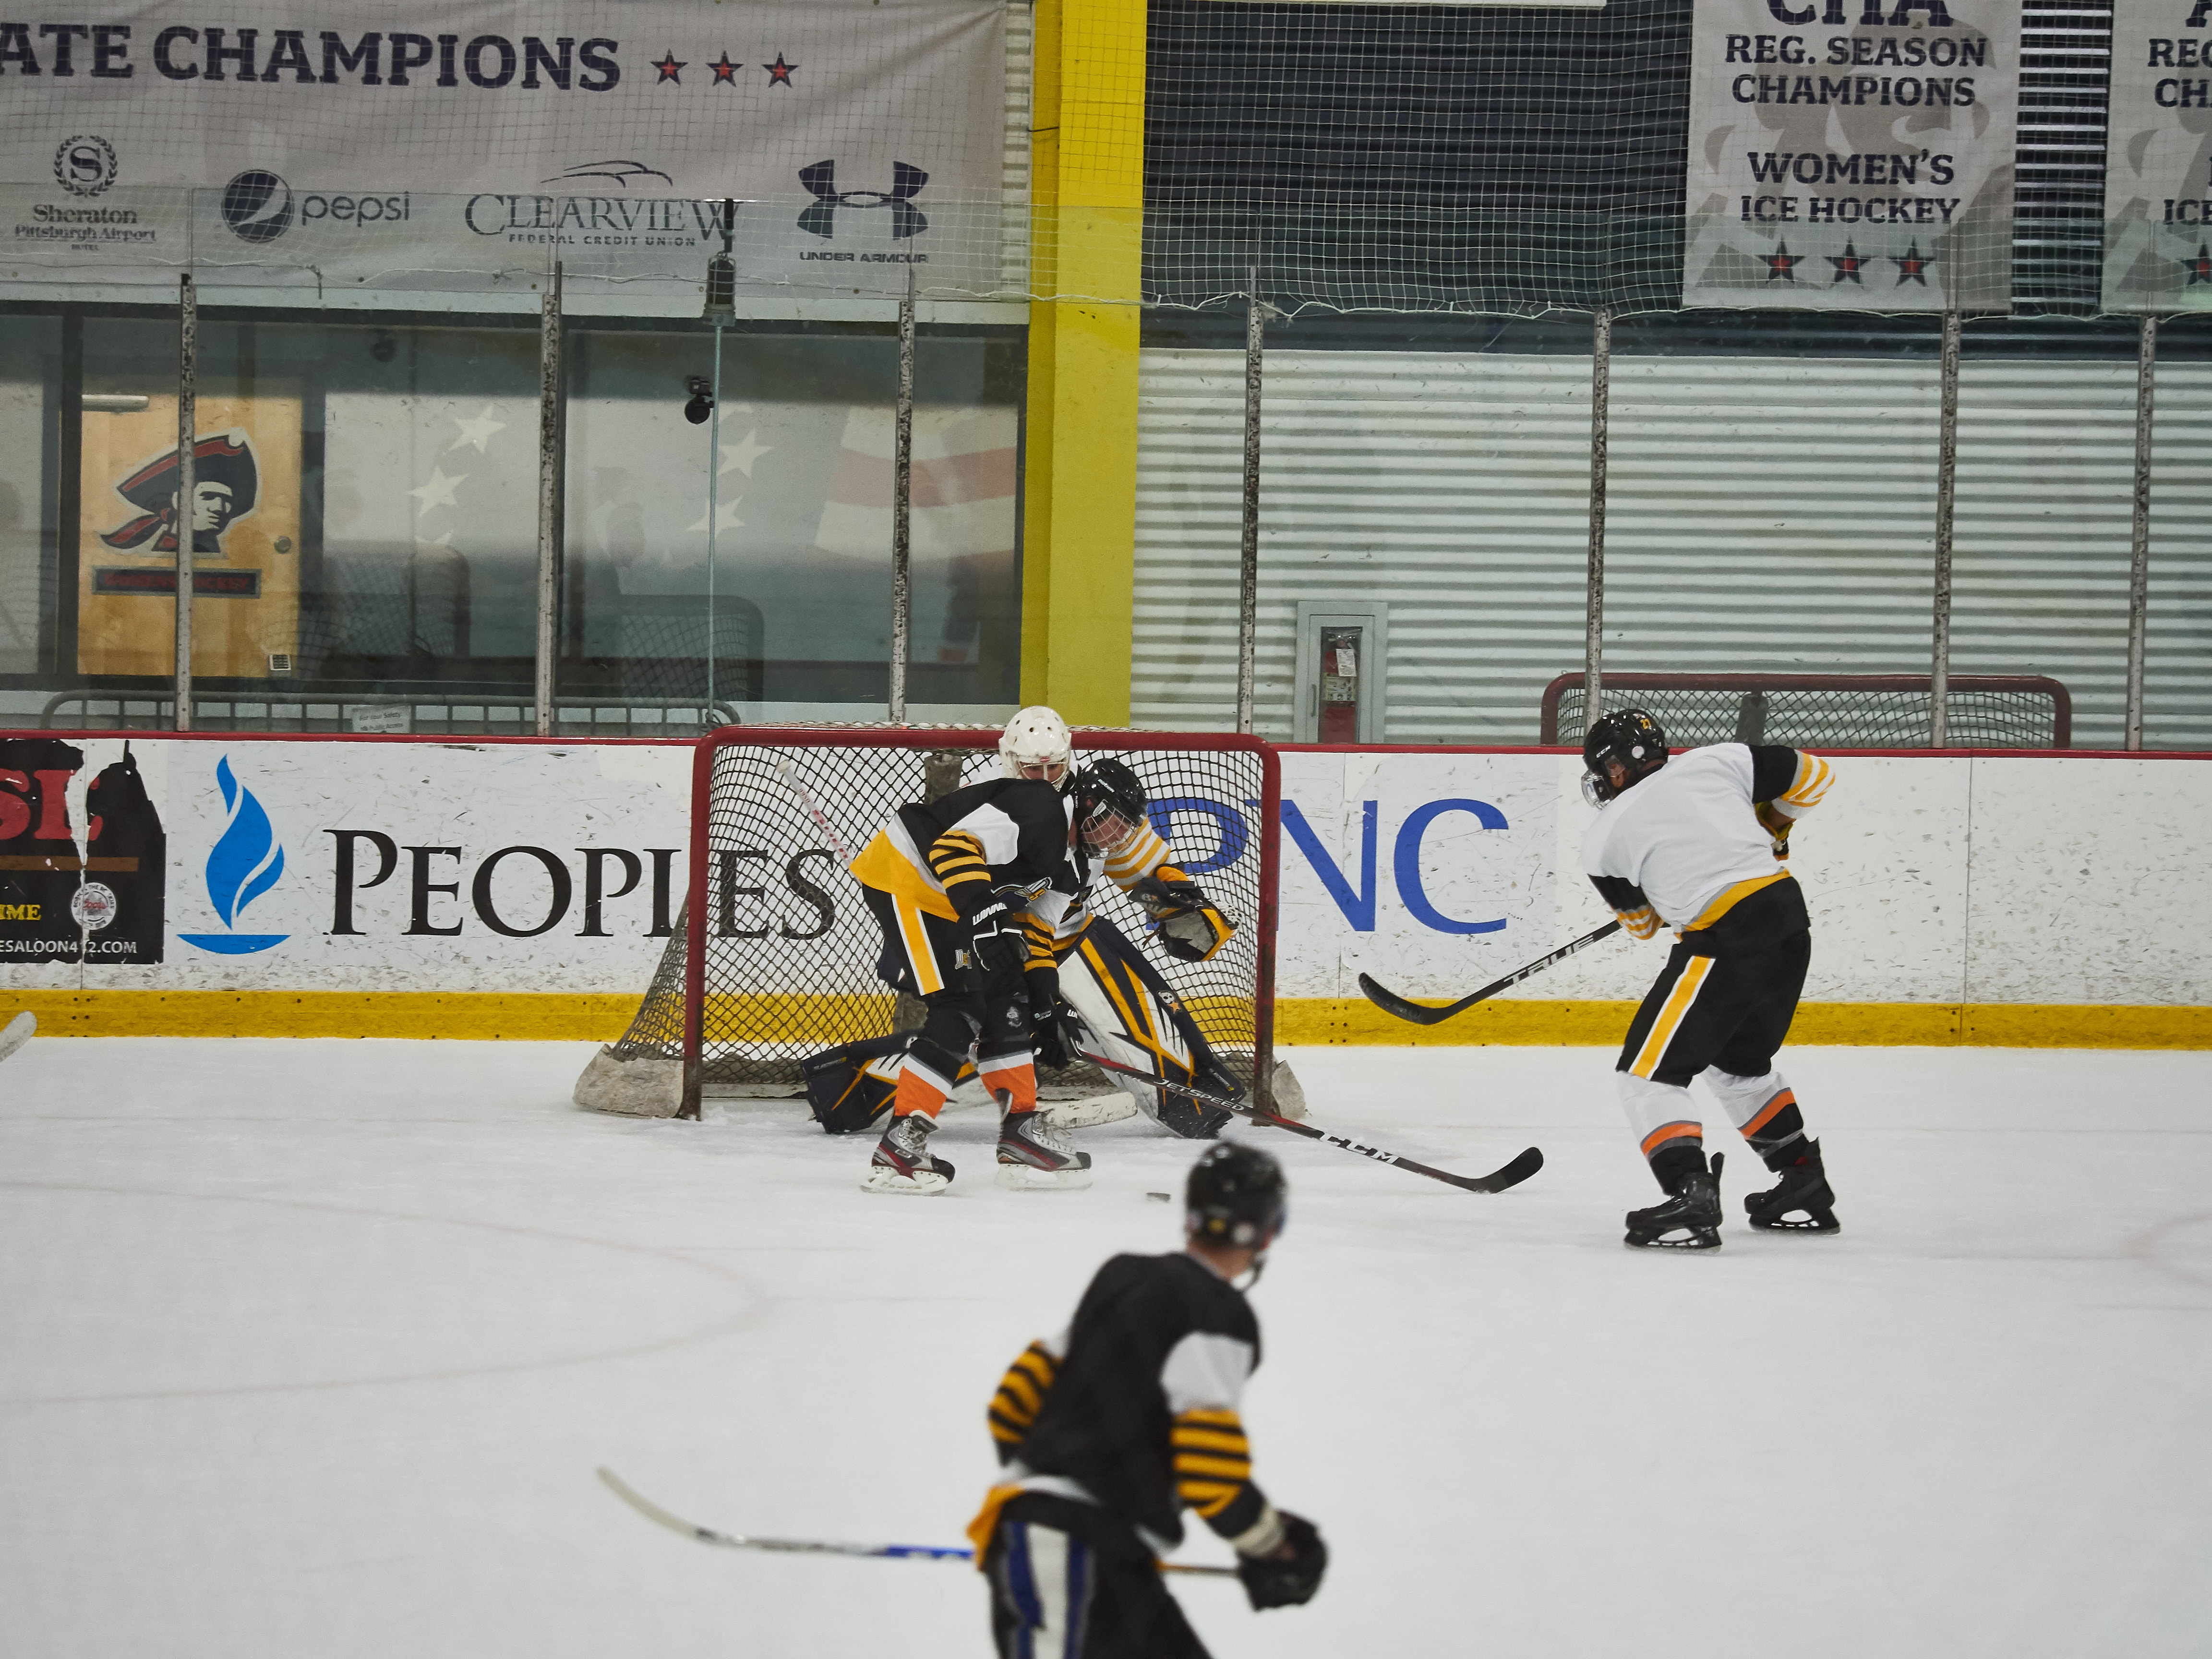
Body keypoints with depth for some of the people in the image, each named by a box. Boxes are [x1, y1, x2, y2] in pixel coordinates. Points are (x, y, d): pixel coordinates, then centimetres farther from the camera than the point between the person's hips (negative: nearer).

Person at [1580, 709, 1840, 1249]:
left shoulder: (1606, 837, 6)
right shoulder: (1717, 760, 13)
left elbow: (1640, 919, 21)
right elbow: (1812, 776, 18)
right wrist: (1769, 826, 35)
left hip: (1724, 939, -7)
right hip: (1790, 916, 7)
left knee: (1648, 1073, 1)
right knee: (1739, 1062, 28)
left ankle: (1690, 1197, -18)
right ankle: (1805, 1187, 31)